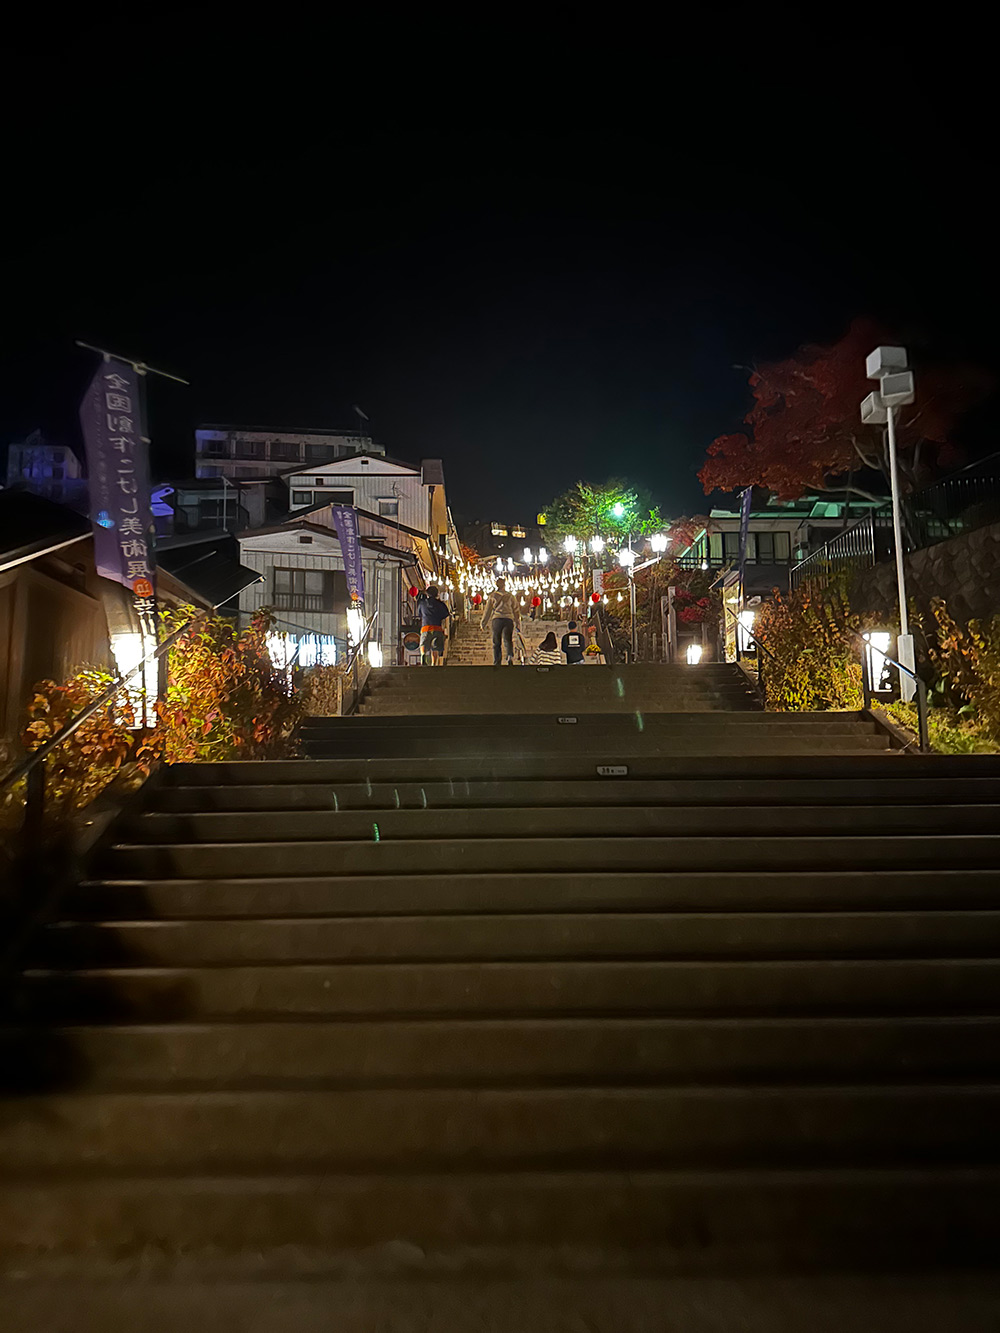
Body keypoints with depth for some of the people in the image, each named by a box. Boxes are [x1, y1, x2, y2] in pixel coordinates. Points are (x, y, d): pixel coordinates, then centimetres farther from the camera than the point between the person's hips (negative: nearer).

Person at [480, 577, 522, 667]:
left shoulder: (492, 596, 7)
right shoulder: (511, 596, 12)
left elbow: (487, 611, 7)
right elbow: (516, 610, 14)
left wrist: (483, 623, 14)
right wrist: (518, 623, 21)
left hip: (497, 620, -1)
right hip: (508, 619, 1)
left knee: (497, 643, 7)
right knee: (507, 640, 2)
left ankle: (497, 663, 3)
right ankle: (510, 656, -28)